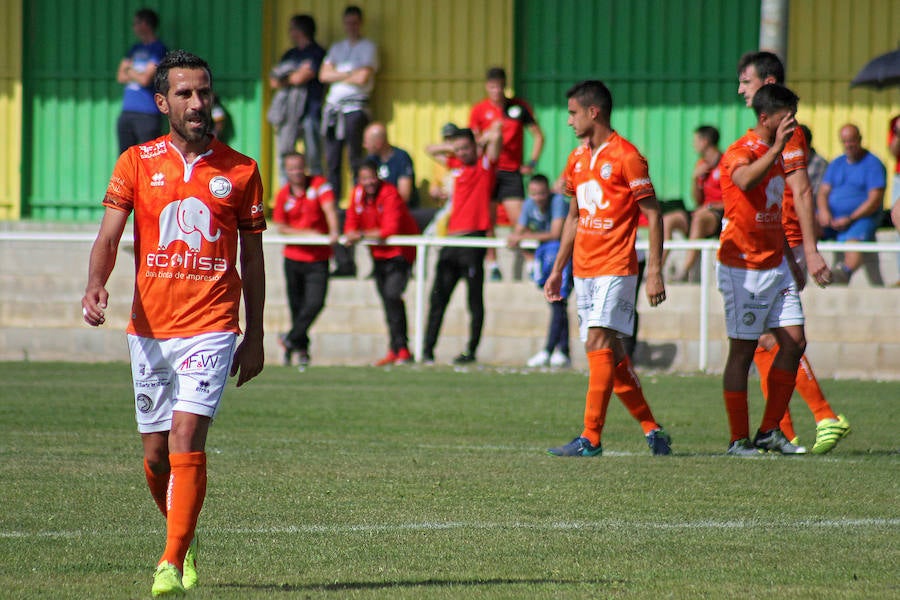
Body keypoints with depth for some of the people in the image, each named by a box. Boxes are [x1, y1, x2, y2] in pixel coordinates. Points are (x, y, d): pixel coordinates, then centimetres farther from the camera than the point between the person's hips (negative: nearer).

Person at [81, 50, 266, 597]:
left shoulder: (241, 171, 4)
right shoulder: (137, 163, 4)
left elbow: (252, 258, 9)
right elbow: (110, 235, -4)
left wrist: (255, 337, 8)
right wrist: (96, 284, -25)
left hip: (211, 330, -2)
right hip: (149, 330, 2)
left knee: (187, 440, -17)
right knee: (156, 455, 8)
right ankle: (185, 538, 34)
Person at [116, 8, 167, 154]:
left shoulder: (158, 49, -5)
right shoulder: (135, 49, 18)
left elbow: (145, 80, -13)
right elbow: (120, 77, 14)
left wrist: (129, 71, 5)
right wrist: (137, 75, -3)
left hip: (148, 115, -7)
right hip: (127, 113, 7)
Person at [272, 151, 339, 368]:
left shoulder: (319, 184, -5)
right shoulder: (283, 195, 1)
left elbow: (329, 208, -18)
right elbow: (281, 227, 0)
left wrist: (333, 231, -35)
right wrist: (307, 233, -14)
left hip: (318, 259, -2)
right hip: (293, 257, 2)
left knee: (315, 303, -15)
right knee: (297, 305, 7)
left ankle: (291, 339, 0)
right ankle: (301, 347, 24)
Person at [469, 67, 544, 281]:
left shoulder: (519, 107, 3)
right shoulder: (479, 110, 4)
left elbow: (538, 136, 10)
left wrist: (532, 163, 1)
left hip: (512, 172, -1)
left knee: (519, 219, -9)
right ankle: (492, 265, 8)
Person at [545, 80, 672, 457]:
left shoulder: (626, 157, -10)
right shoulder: (578, 159, 13)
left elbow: (653, 214, -9)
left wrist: (655, 271, -14)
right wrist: (557, 269, 19)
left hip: (615, 268, -8)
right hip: (583, 268, 8)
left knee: (598, 344, -16)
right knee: (609, 352, 7)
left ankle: (591, 437, -18)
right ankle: (651, 429, 15)